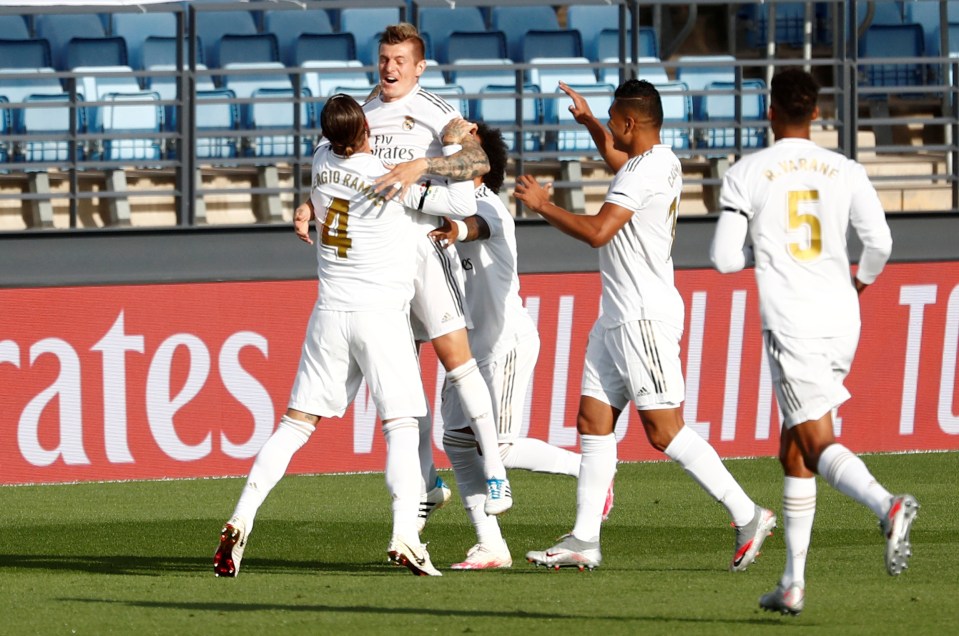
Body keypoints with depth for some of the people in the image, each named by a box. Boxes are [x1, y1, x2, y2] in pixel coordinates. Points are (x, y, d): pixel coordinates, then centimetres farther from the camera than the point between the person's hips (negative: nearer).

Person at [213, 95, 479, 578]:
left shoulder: (322, 160, 3)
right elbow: (463, 204, -6)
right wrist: (452, 144, 5)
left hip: (330, 314, 5)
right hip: (381, 315, -5)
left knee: (296, 423, 7)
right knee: (401, 426, -4)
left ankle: (241, 520, -4)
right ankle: (404, 534, -20)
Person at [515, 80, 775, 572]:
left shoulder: (647, 171, -17)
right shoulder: (659, 161, 15)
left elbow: (598, 231, -23)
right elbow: (616, 158, 40)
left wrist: (542, 204, -12)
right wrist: (588, 121, 31)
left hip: (645, 317, -11)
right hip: (619, 317, 11)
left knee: (663, 430, -11)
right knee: (593, 422, 6)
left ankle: (748, 517, -8)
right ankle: (584, 541, 5)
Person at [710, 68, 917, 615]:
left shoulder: (746, 175, 0)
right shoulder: (846, 172, 7)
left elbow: (724, 258, -3)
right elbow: (880, 243, -1)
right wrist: (863, 278, 21)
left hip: (791, 322, -4)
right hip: (842, 320, 5)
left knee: (820, 446, -10)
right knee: (794, 449, 14)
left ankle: (888, 506, -41)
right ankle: (793, 582, 13)